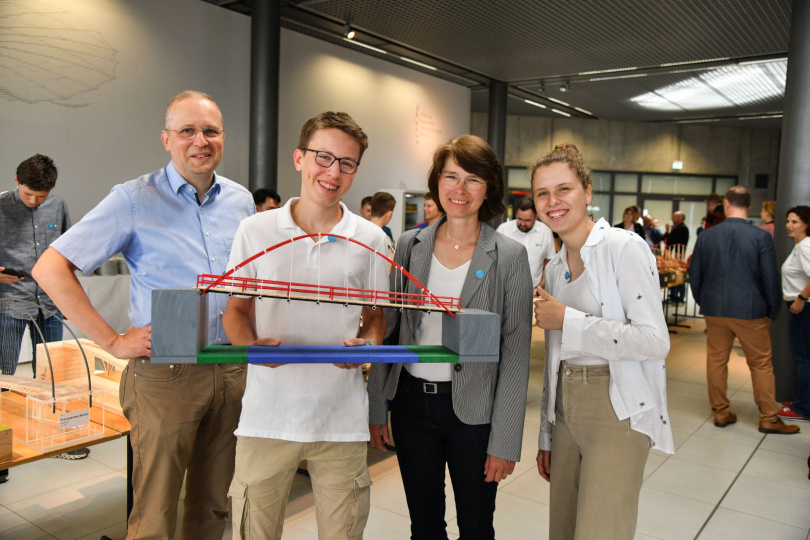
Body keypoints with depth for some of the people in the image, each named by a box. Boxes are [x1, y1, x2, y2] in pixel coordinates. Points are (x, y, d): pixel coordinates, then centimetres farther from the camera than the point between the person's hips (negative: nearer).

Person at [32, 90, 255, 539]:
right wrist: (113, 341, -12)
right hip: (165, 376, -4)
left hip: (234, 370, 5)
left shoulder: (241, 201, 8)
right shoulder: (134, 200, -7)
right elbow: (50, 268, -9)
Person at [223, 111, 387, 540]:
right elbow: (236, 310, 9)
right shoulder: (254, 231, 2)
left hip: (342, 421, 1)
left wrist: (368, 343, -10)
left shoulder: (371, 240, 3)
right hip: (267, 416, 0)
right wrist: (251, 344, -12)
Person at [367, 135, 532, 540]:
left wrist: (505, 442, -10)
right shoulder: (410, 245, 2)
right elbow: (388, 330, 6)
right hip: (410, 403, 3)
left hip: (474, 411, -2)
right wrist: (377, 409, 6)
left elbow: (516, 353, -8)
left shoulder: (510, 256, -7)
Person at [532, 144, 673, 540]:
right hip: (567, 411, 7)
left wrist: (567, 320, -16)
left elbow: (655, 341, -17)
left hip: (618, 413, -7)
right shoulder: (555, 267, 12)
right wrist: (546, 435, 18)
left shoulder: (625, 248, -10)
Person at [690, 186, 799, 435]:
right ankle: (768, 418, 16)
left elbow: (695, 274, 4)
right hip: (750, 311, -2)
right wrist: (772, 311, 5)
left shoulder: (706, 235, -2)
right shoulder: (761, 237, -10)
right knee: (761, 364, 10)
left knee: (716, 361, 12)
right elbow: (770, 278, -7)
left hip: (715, 310, 2)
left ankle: (720, 412, 20)